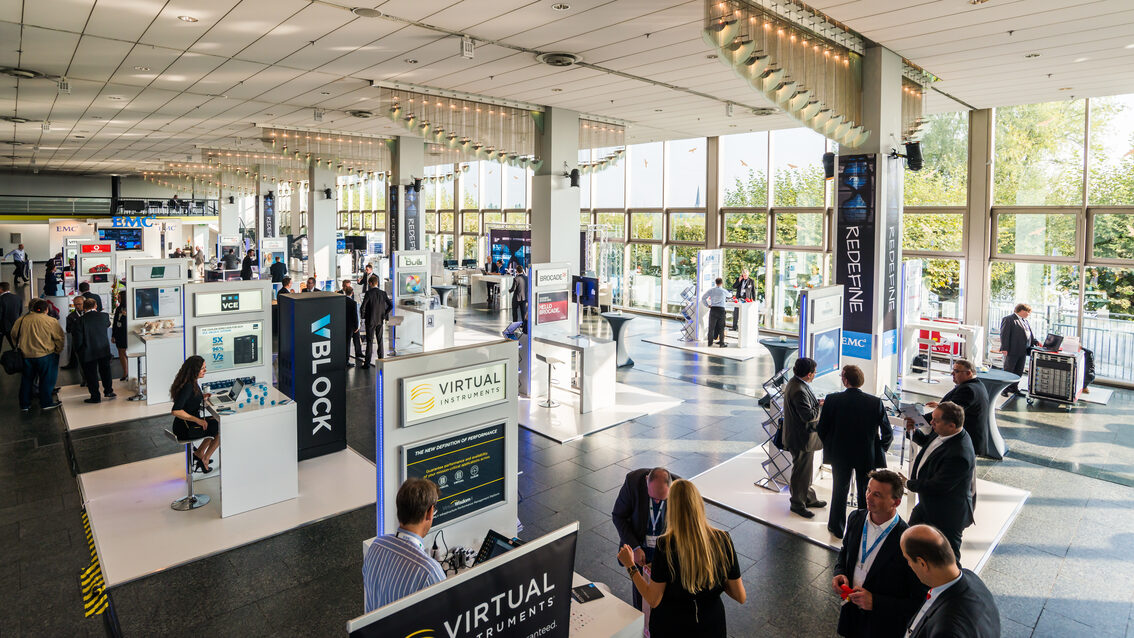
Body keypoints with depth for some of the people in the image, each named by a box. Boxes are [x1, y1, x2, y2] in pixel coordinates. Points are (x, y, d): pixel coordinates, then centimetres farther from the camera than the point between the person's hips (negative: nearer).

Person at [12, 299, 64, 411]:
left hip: (25, 355, 4)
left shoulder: (21, 320, 2)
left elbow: (14, 335, 13)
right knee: (46, 380, 8)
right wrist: (58, 351, 7)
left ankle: (24, 404, 23)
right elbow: (59, 338, -6)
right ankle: (46, 403, 12)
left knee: (26, 380, 16)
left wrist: (20, 348, 26)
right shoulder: (51, 321, -10)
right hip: (45, 355, -4)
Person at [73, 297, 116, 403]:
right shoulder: (104, 316, -6)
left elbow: (79, 338, -11)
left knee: (91, 374, 8)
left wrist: (78, 350, 2)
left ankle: (95, 396, 13)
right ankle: (108, 391, 26)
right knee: (105, 370, 19)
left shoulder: (81, 320, -14)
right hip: (104, 350, 3)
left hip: (88, 352, -3)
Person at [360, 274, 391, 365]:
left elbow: (363, 307, -18)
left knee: (369, 341, 0)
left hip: (370, 320, -4)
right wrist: (384, 315, 7)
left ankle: (367, 363, 3)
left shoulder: (369, 293, -13)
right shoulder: (383, 293, 0)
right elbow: (390, 306, 0)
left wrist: (363, 317, -5)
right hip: (380, 320, 4)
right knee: (380, 340, 14)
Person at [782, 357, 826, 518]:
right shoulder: (799, 390, -29)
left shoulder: (795, 382, 5)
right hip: (802, 438, -11)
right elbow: (808, 415, -29)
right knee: (801, 471, 4)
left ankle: (808, 498, 38)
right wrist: (822, 407, -15)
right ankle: (797, 503, 19)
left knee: (806, 469, 23)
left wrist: (817, 402, 5)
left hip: (802, 436, 11)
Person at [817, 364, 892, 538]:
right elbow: (888, 433, -9)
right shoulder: (875, 402, -13)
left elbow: (821, 430, -10)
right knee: (866, 493, 18)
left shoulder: (832, 400, -16)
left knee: (840, 491, 18)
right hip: (867, 456, 0)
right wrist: (880, 450, 9)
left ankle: (837, 528, 32)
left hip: (840, 454, 0)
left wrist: (830, 446, 9)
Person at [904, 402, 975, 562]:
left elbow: (938, 486, -29)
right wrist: (913, 432, -3)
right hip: (927, 504, 10)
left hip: (947, 514, -10)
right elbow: (928, 441, 16)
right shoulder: (943, 434, -8)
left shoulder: (959, 455, -36)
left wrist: (909, 484, -16)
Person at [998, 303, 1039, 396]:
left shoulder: (1025, 321, 17)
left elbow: (1030, 333, 25)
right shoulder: (1008, 319, -10)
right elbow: (1004, 335, -15)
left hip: (1023, 352, 8)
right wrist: (1004, 348, -21)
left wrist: (1035, 342, 9)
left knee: (1019, 371, 13)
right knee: (1008, 371, 0)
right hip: (1012, 351, -8)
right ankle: (1004, 389, 6)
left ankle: (1014, 387, 23)